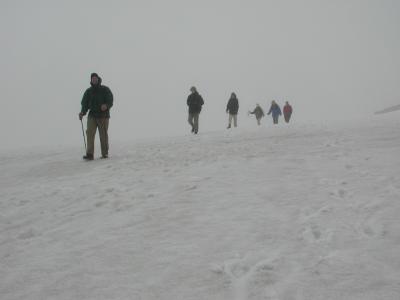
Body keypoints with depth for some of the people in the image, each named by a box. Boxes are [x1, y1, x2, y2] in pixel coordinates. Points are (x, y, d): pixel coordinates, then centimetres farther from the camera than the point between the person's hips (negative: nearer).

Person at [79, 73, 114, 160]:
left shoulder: (105, 89, 4)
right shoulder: (88, 91, 13)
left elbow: (110, 101, -4)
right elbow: (85, 103, 10)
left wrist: (106, 105, -26)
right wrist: (82, 112, -8)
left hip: (103, 116, -2)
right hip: (92, 115, 2)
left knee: (103, 135, 1)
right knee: (90, 133, -12)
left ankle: (105, 154, 14)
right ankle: (89, 154, -16)